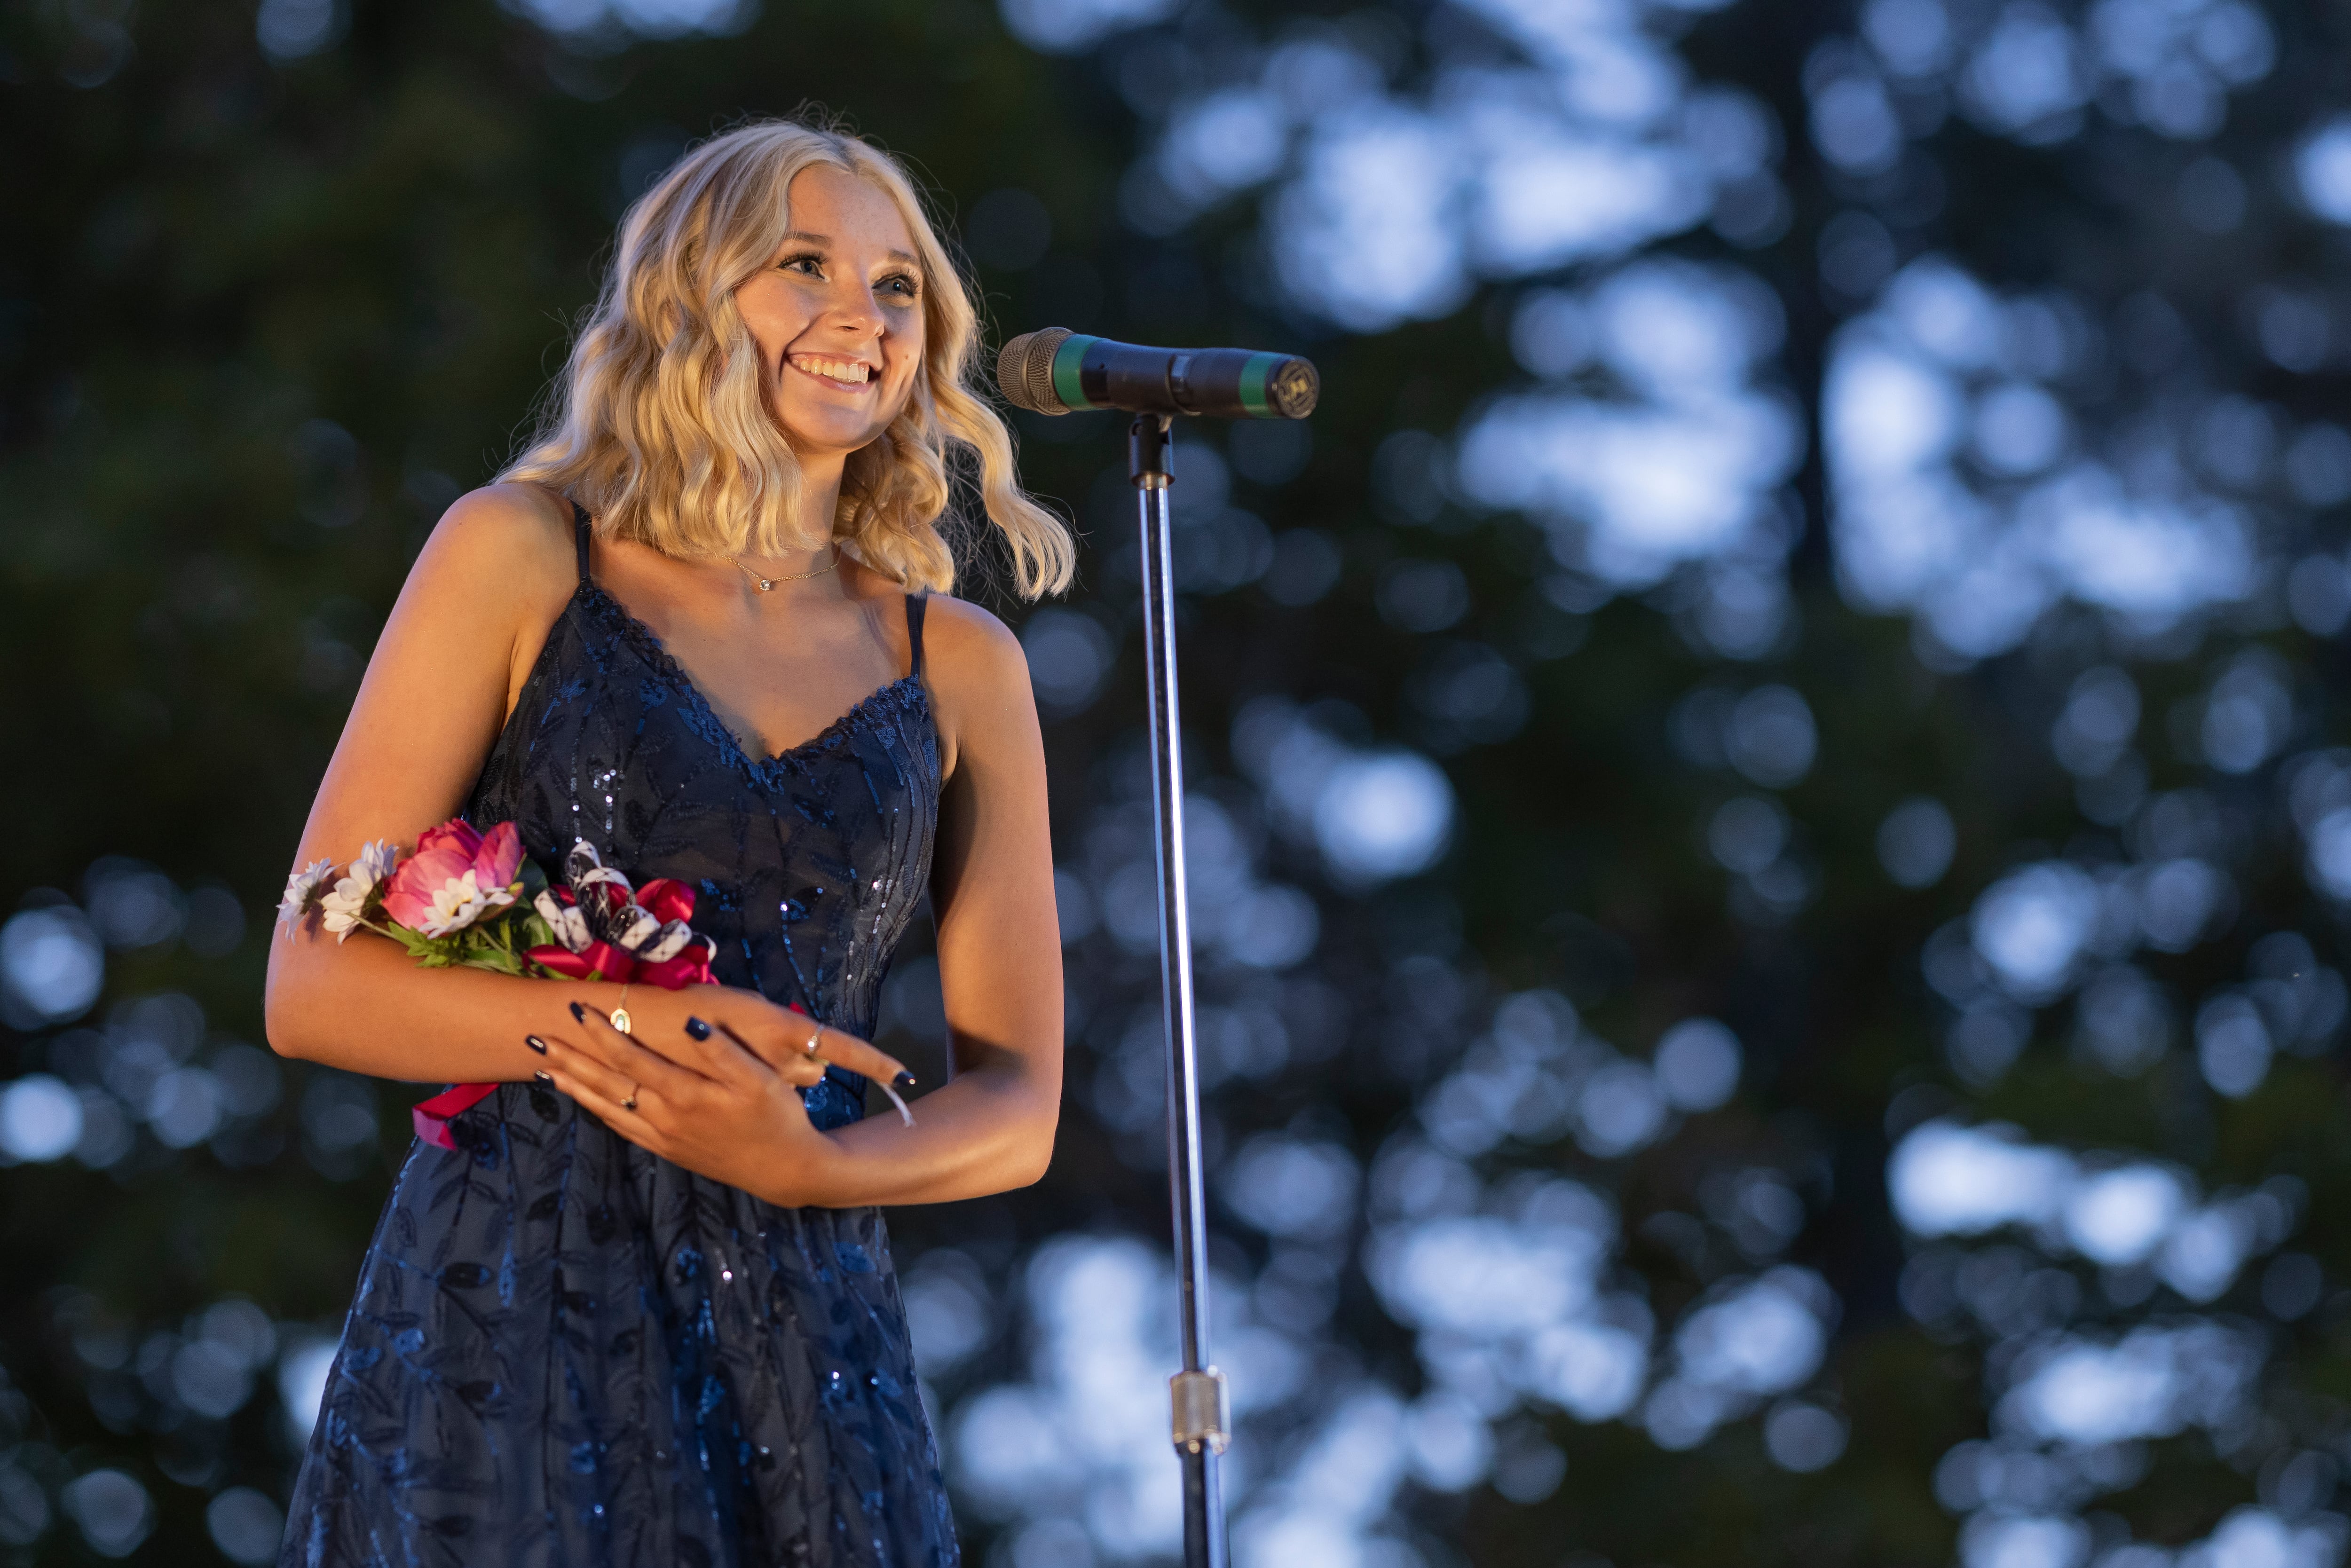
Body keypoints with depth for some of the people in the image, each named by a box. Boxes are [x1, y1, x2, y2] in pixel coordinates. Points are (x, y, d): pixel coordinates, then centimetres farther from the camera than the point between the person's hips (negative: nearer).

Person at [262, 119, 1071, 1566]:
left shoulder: (961, 669, 12)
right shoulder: (523, 559, 4)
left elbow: (1017, 1107, 10)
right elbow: (313, 983, -1)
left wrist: (800, 1162, -10)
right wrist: (636, 1021, -14)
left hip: (810, 1361, 3)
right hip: (510, 1331, -3)